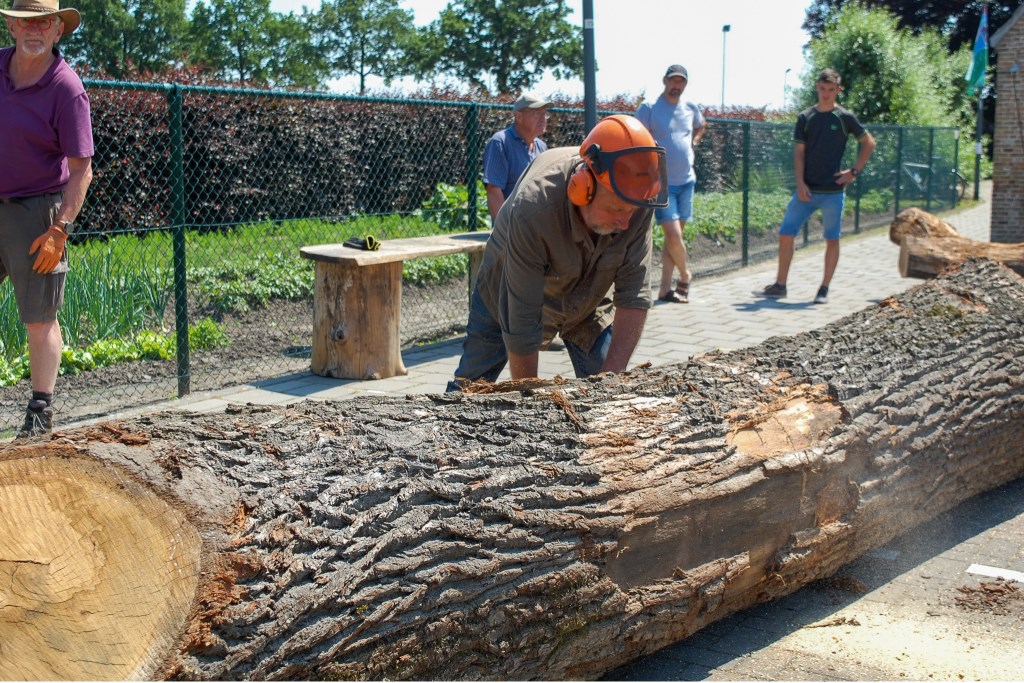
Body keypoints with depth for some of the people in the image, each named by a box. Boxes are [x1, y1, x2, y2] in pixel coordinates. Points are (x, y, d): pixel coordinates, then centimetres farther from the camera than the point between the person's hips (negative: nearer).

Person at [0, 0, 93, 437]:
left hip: (36, 212, -6)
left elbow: (81, 170, -15)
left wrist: (59, 230, -21)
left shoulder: (66, 89, -13)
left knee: (39, 319, -1)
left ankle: (40, 413, 10)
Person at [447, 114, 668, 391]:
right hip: (510, 296, -3)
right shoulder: (533, 210, -41)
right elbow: (520, 326, -35)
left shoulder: (638, 202, -30)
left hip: (590, 300, 3)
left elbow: (634, 296, -25)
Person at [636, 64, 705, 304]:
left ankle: (665, 288, 12)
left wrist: (693, 143, 14)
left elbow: (700, 127, 32)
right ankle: (685, 275, 13)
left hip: (687, 181, 6)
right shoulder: (648, 109, -7)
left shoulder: (691, 108, 9)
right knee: (674, 236, -13)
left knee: (675, 236, 6)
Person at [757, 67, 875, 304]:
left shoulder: (845, 117, 0)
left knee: (832, 239, 2)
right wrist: (800, 183, -7)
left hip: (833, 191, -2)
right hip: (807, 190, 2)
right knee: (786, 233, -1)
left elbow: (869, 143, 8)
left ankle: (824, 290, 12)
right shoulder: (805, 117, 6)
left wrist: (854, 171, 0)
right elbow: (799, 152, 3)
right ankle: (779, 286, 9)